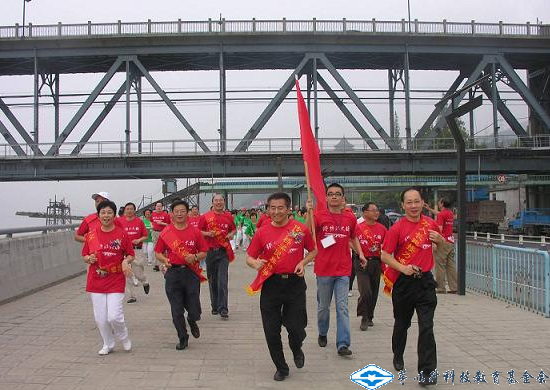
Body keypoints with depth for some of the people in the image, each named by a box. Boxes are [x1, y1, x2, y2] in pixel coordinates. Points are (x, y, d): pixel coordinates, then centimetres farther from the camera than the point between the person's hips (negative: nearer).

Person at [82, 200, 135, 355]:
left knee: (114, 316, -10)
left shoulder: (122, 234, -3)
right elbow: (85, 256, 12)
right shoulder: (91, 235, 3)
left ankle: (124, 338, 21)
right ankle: (108, 344, 30)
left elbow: (130, 254, 5)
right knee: (100, 318, 7)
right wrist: (89, 259, -10)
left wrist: (126, 261, -15)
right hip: (95, 281, 3)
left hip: (116, 281, -3)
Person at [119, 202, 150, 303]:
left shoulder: (139, 221, 1)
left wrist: (139, 240, -13)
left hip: (137, 250, -1)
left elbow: (146, 235, 5)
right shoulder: (120, 221, 1)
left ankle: (145, 282, 35)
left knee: (138, 273, -1)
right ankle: (131, 296, 13)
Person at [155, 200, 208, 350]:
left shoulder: (195, 232, 2)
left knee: (194, 311, 0)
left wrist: (195, 257, -14)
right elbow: (158, 252, 9)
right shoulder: (165, 233, 3)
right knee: (176, 311, 5)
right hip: (172, 273, 1)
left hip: (191, 272, 0)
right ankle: (183, 338, 24)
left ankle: (192, 321, 36)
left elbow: (204, 252, 6)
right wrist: (164, 259, -12)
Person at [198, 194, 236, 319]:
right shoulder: (205, 217, 2)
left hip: (224, 251, 0)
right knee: (212, 280, 10)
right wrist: (207, 233, -13)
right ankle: (215, 306, 24)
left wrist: (231, 234, 0)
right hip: (210, 251, 0)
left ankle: (223, 309, -8)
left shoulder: (228, 216, 7)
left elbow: (234, 229, 21)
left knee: (222, 280, -9)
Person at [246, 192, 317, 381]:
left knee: (297, 328, 1)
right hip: (271, 284, 1)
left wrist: (303, 262, -7)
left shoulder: (301, 229, -3)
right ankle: (281, 367, 30)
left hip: (295, 283, -1)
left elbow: (313, 251, 12)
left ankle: (296, 350, 39)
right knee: (271, 332, 6)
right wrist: (255, 263, -19)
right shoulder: (262, 232, -1)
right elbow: (249, 257, 4)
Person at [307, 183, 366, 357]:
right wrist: (309, 212, -31)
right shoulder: (319, 215, -5)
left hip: (343, 270, 1)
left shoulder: (350, 218, 4)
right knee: (323, 306, 15)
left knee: (342, 307, -2)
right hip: (324, 269, -1)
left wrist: (360, 254, 8)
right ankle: (322, 334, 38)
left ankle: (343, 344, 1)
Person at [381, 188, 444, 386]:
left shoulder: (430, 223, 3)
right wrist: (402, 268, -23)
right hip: (403, 282, -2)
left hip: (425, 281, 2)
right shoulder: (397, 228, -9)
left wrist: (439, 239, -3)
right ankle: (398, 357, 41)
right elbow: (385, 255, -9)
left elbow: (442, 244, 20)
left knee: (426, 327, -5)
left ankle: (427, 371, -2)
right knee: (402, 323, 16)